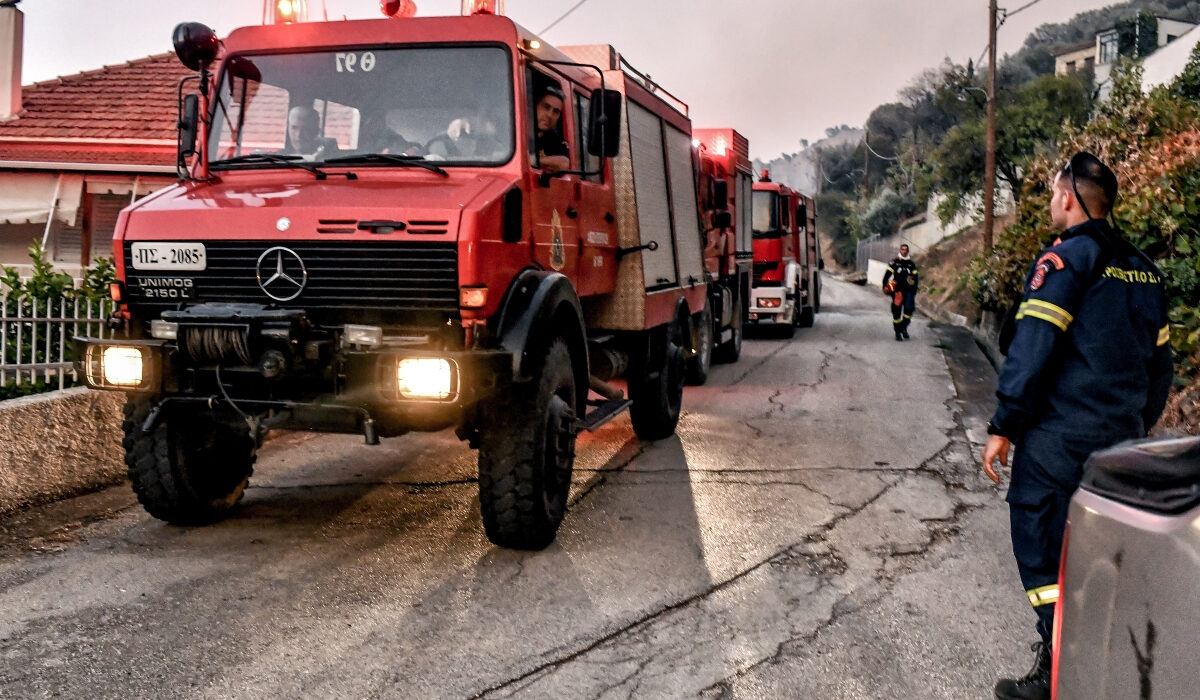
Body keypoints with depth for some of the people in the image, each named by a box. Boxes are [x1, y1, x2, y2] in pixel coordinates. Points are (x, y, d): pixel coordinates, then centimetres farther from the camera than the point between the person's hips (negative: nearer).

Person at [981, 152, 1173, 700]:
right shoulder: (1142, 269, 14)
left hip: (1059, 439, -8)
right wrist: (1137, 428, 26)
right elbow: (1160, 362, 19)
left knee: (1043, 553, 0)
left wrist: (1002, 428, -13)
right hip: (1121, 439, 8)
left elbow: (1032, 350, -18)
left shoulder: (1064, 260, -11)